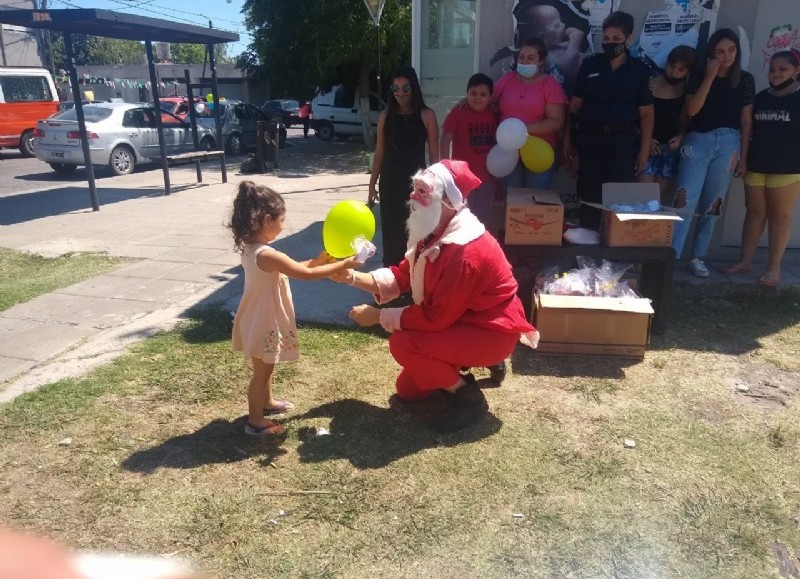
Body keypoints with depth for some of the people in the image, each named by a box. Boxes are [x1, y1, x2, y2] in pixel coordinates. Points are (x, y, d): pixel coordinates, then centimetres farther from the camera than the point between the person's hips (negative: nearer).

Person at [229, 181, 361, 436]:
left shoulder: (250, 248, 0)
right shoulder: (266, 255, -30)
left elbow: (292, 268, 9)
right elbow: (305, 274, -28)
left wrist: (316, 261, 3)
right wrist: (343, 265, -21)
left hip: (261, 320, 9)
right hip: (264, 324, -9)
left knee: (266, 367, 27)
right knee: (262, 371, 7)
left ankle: (267, 402, 47)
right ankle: (256, 421, 23)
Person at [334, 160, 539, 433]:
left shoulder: (465, 253, -32)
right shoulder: (434, 234, -1)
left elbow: (434, 317, -30)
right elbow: (401, 276, 3)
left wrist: (378, 316, -21)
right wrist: (353, 276, -11)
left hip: (492, 332, -9)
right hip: (461, 321, 10)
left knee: (404, 344, -27)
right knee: (407, 390, 14)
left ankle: (469, 397, -7)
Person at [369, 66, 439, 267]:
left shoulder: (426, 115, -1)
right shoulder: (385, 116, 4)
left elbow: (434, 155, 0)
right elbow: (379, 153, 8)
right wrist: (372, 185, 8)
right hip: (390, 182, 2)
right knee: (391, 232, 6)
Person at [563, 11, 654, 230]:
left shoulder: (639, 71, 4)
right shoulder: (589, 65, 7)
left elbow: (646, 113, 4)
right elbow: (575, 105, 10)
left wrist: (644, 149, -2)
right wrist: (568, 139, 6)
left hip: (623, 140, -1)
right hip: (590, 137, 1)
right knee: (589, 195, 4)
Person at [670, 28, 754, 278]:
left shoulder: (745, 80, 7)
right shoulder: (699, 77, 5)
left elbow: (746, 121, 7)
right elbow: (691, 110, -10)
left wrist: (743, 156, 3)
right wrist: (710, 77, -12)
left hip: (728, 144, 2)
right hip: (698, 141, -1)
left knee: (712, 205, 5)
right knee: (686, 200, -13)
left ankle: (698, 257, 14)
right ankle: (670, 255, -13)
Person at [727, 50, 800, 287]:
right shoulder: (759, 98, 12)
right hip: (755, 166, 4)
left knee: (780, 216, 2)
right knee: (754, 213, 8)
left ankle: (774, 267, 7)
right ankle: (744, 260, 15)